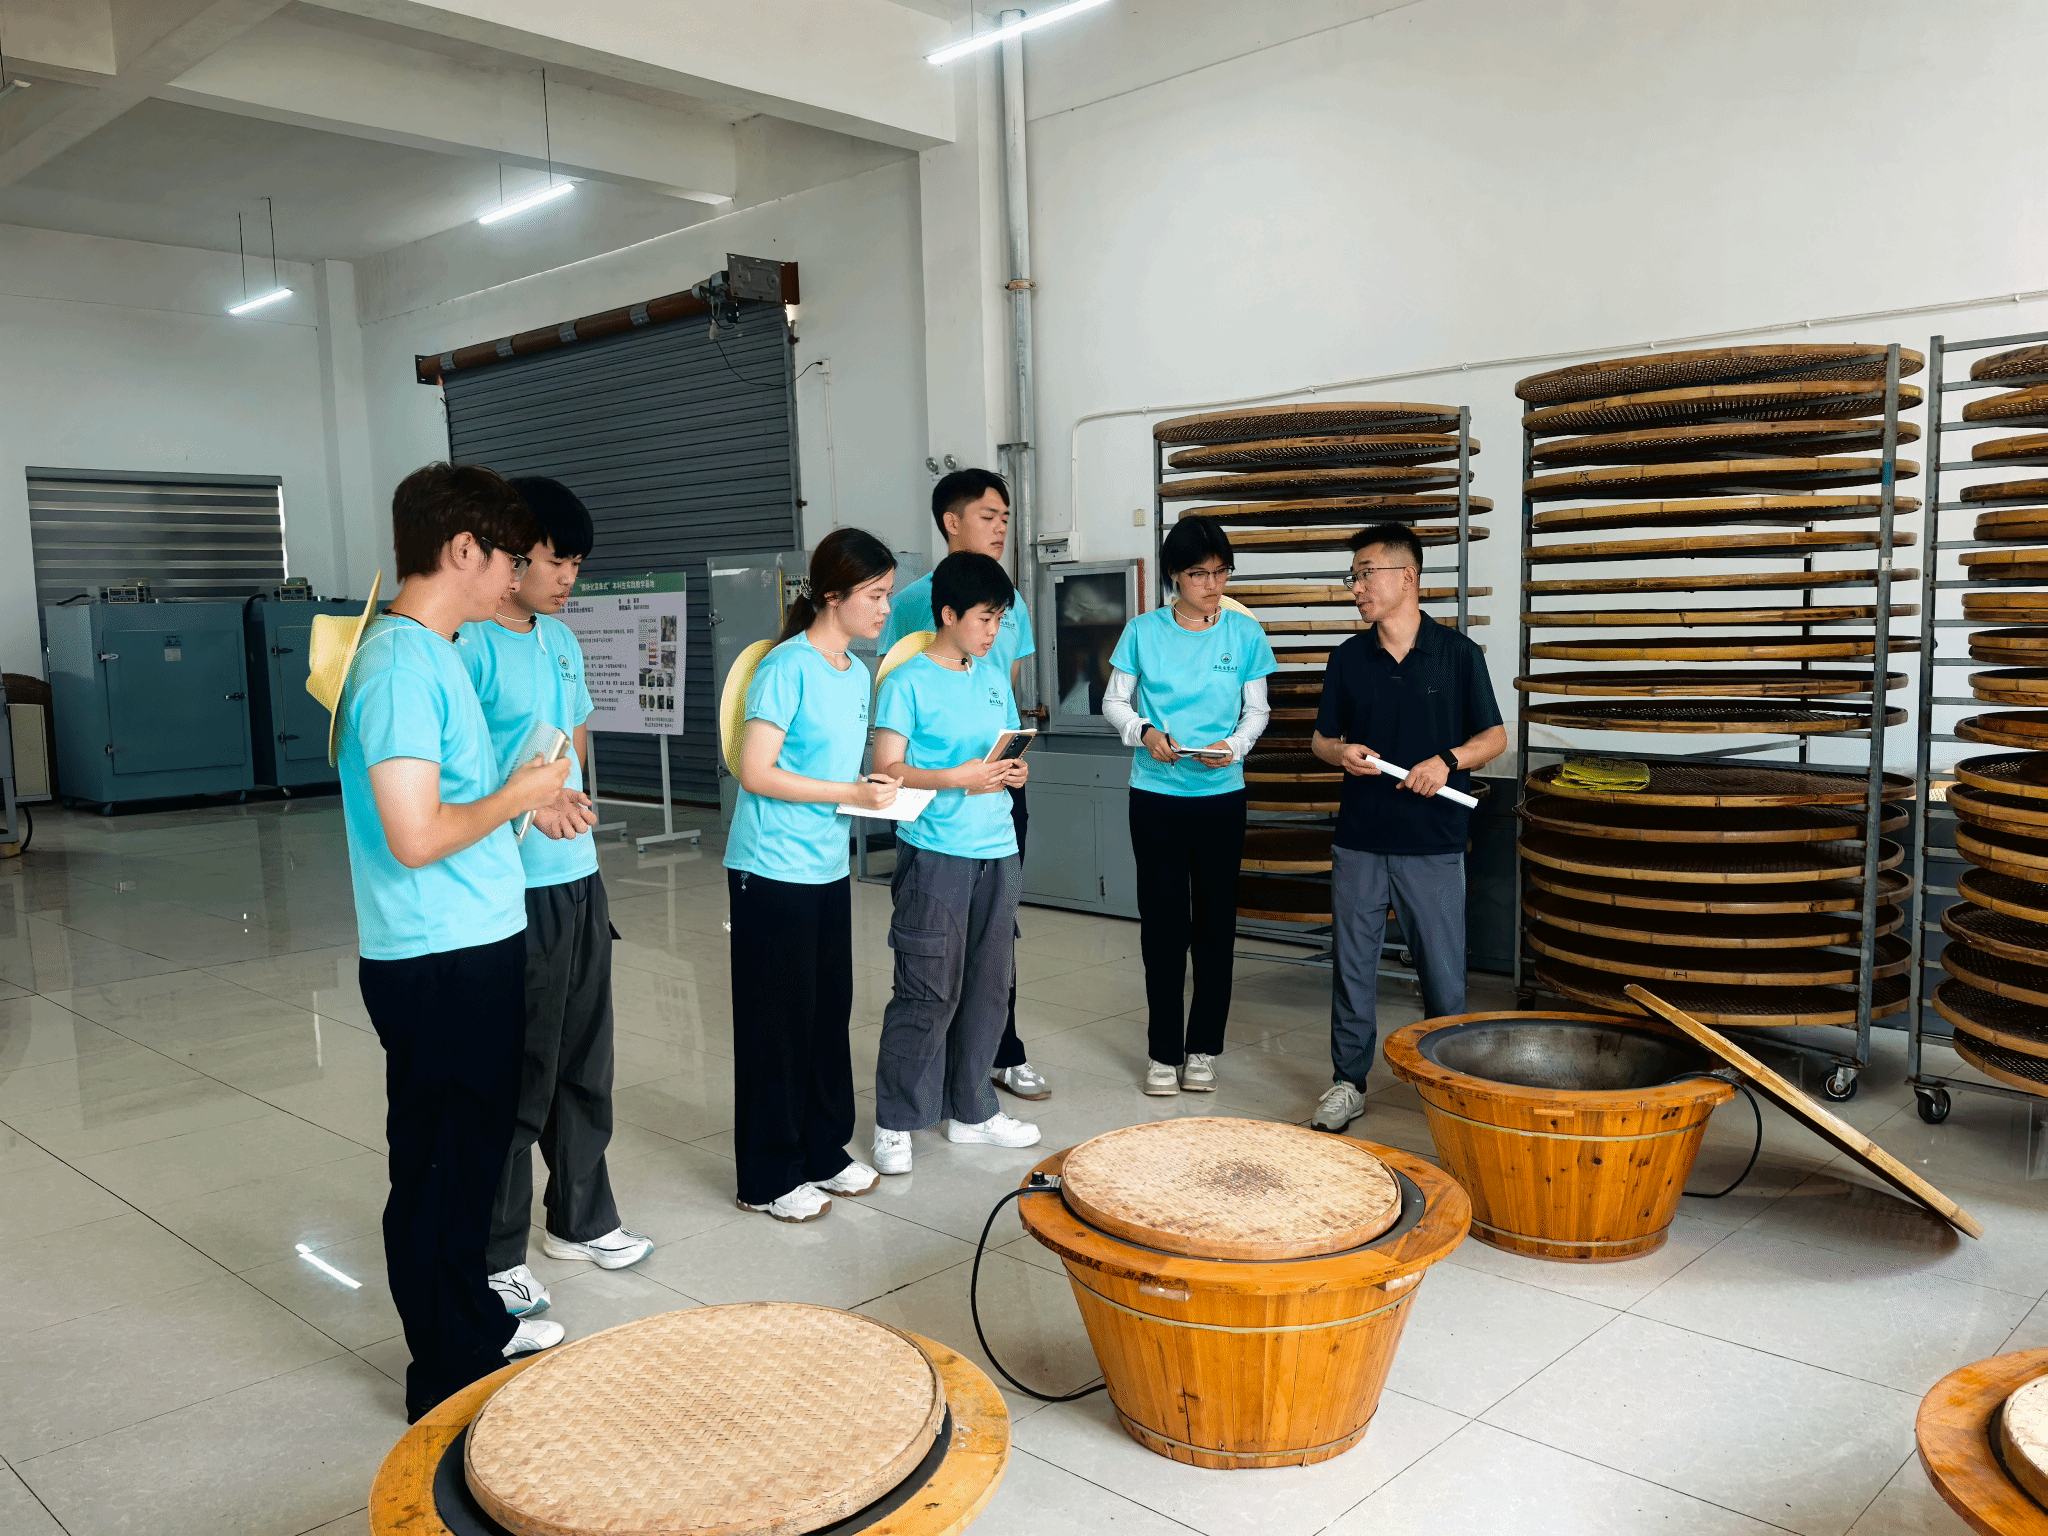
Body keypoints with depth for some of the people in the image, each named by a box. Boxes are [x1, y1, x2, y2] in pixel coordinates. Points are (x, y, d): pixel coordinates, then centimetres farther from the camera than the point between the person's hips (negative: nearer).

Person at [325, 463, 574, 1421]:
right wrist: (515, 797, -13)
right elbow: (416, 835, -26)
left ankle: (475, 1324, 38)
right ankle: (450, 1378, 19)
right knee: (439, 1165, 4)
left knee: (473, 1148, 21)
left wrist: (525, 801, 9)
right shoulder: (403, 665, -20)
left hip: (476, 948, 10)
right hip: (440, 961, -10)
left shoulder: (430, 652, 12)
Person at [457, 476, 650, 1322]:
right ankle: (493, 1255, 19)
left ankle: (581, 1219, 35)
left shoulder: (562, 639, 11)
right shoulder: (469, 645, -14)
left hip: (578, 879, 8)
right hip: (513, 892, -8)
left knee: (584, 1062, 18)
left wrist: (568, 795, 3)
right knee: (515, 1077, 3)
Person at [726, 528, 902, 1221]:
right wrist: (851, 792, -18)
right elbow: (756, 773, -19)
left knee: (830, 1013, 14)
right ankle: (769, 1179, 16)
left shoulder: (857, 673, 10)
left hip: (828, 869, 8)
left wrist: (877, 788, 2)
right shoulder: (788, 666, -15)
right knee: (778, 1022, 2)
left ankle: (825, 1152, 29)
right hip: (772, 871, -8)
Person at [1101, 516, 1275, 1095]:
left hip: (1221, 794, 1)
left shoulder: (1245, 633, 2)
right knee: (1163, 921, 2)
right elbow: (1115, 703, 6)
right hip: (1156, 793, -1)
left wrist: (1234, 746, -13)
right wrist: (1144, 733, -13)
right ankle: (1163, 1052, 13)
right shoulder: (1143, 631, 1)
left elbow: (1257, 710, 7)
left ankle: (1203, 1048, 20)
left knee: (1216, 921, 7)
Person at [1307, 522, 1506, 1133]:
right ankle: (1348, 1083, 20)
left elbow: (1495, 737, 4)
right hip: (1359, 839, 2)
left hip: (1433, 842, -2)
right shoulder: (1348, 658, 6)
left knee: (1443, 972, 4)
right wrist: (1341, 753, -9)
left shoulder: (1457, 653, -1)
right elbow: (1321, 739, 14)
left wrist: (1448, 760, -14)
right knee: (1353, 967, 8)